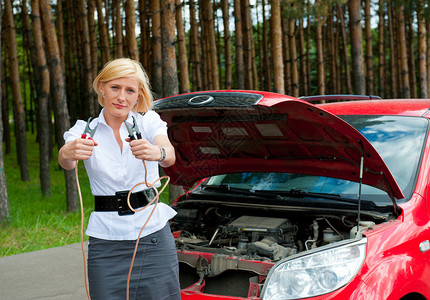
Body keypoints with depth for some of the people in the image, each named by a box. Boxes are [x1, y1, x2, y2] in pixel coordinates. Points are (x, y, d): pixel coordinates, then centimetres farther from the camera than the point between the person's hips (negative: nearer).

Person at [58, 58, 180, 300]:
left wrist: (157, 152, -44)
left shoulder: (148, 121, 1)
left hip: (154, 234, 0)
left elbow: (170, 155, -20)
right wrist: (68, 154, -44)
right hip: (106, 241, 0)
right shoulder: (85, 130, 2)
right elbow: (66, 163, -19)